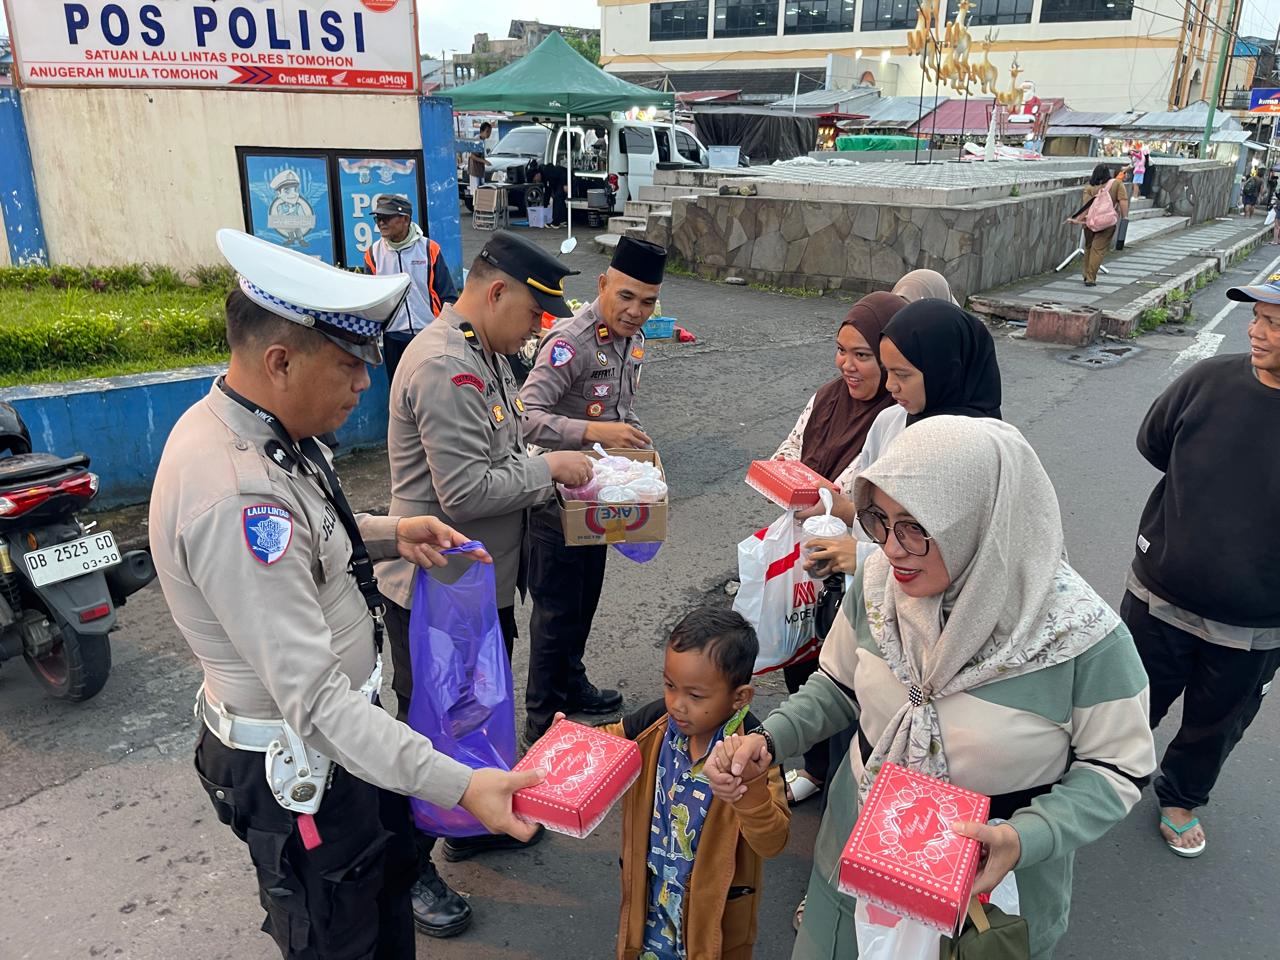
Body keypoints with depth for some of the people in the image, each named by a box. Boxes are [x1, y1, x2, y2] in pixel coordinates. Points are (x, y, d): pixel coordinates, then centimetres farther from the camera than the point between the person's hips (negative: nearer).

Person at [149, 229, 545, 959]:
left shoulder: (259, 429, -4)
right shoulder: (233, 498, -35)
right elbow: (314, 697, -34)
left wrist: (387, 534, -2)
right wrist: (458, 785, -37)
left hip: (345, 724, 9)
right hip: (299, 767, -9)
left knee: (391, 880, 29)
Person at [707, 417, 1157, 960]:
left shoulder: (1082, 636, -26)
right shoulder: (878, 583, -15)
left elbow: (1119, 768, -13)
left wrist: (1025, 838, -28)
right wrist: (768, 741, -15)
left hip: (991, 888, -3)